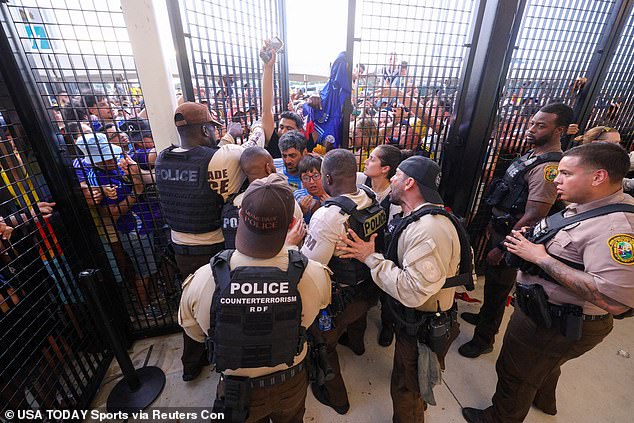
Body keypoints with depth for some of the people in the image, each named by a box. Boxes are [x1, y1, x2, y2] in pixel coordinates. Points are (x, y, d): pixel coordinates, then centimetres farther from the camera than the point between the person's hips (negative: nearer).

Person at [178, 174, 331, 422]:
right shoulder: (316, 276, -33)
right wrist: (290, 247, 0)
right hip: (290, 386, 1)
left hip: (237, 391, 0)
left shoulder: (201, 281, -32)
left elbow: (195, 332, -10)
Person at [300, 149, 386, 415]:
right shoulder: (372, 199, -13)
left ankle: (335, 398, 45)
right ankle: (356, 344, 73)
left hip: (338, 300, -7)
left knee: (324, 345, 21)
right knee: (357, 318, 39)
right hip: (369, 289, 8)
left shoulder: (328, 215, -36)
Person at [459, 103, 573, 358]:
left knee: (497, 289, 7)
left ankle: (484, 339, 27)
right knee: (491, 280, 24)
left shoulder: (549, 168, -23)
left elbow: (532, 218, -26)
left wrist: (502, 248, -22)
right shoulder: (532, 156, 8)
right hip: (500, 230, 9)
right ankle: (484, 317, 47)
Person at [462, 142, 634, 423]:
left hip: (558, 326, -9)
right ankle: (543, 400, 63)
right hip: (546, 308, 9)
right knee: (543, 365, 34)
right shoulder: (583, 206, -1)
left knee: (515, 372, 14)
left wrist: (540, 257, -34)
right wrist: (533, 238, -4)